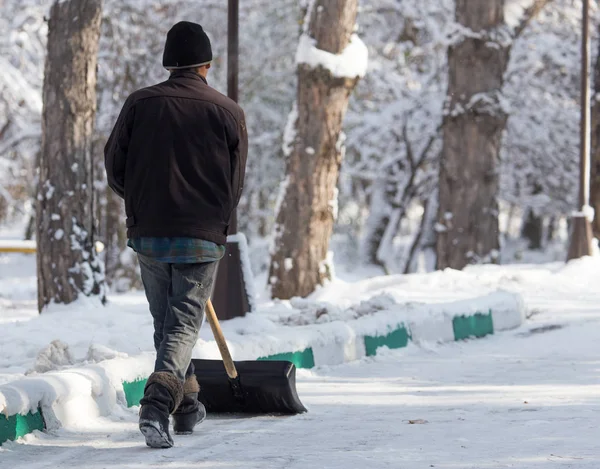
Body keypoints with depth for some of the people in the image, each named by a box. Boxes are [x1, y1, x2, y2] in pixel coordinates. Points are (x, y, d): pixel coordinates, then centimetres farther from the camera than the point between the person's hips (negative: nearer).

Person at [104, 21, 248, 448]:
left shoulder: (140, 104, 1)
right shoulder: (228, 112, -2)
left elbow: (115, 167, 5)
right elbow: (236, 183, 4)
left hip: (148, 235, 2)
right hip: (202, 238, -2)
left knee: (166, 322, 17)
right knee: (184, 324, 0)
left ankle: (188, 407, 27)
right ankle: (157, 405, -21)